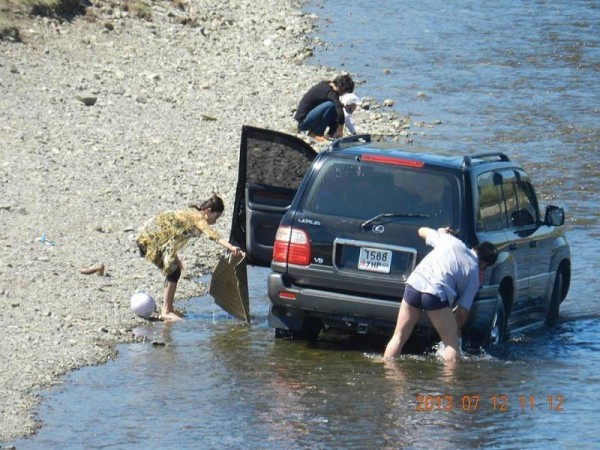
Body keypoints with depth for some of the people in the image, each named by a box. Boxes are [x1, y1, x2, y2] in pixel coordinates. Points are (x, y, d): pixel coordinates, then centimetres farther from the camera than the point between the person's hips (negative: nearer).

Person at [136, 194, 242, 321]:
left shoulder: (192, 214, 11)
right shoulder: (197, 217, -18)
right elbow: (211, 234, -34)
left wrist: (175, 258, 19)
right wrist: (231, 247, -46)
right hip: (150, 238, -10)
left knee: (173, 271, 14)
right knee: (173, 272, -9)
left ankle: (168, 308, 22)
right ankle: (166, 312, -5)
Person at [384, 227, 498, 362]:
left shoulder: (449, 240, 18)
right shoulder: (474, 275, 12)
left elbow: (422, 231, 33)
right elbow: (463, 310, 9)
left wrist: (442, 232, 50)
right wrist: (457, 328, 28)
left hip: (414, 284, 4)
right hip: (436, 293, -4)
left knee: (399, 336, 14)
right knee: (452, 343, 8)